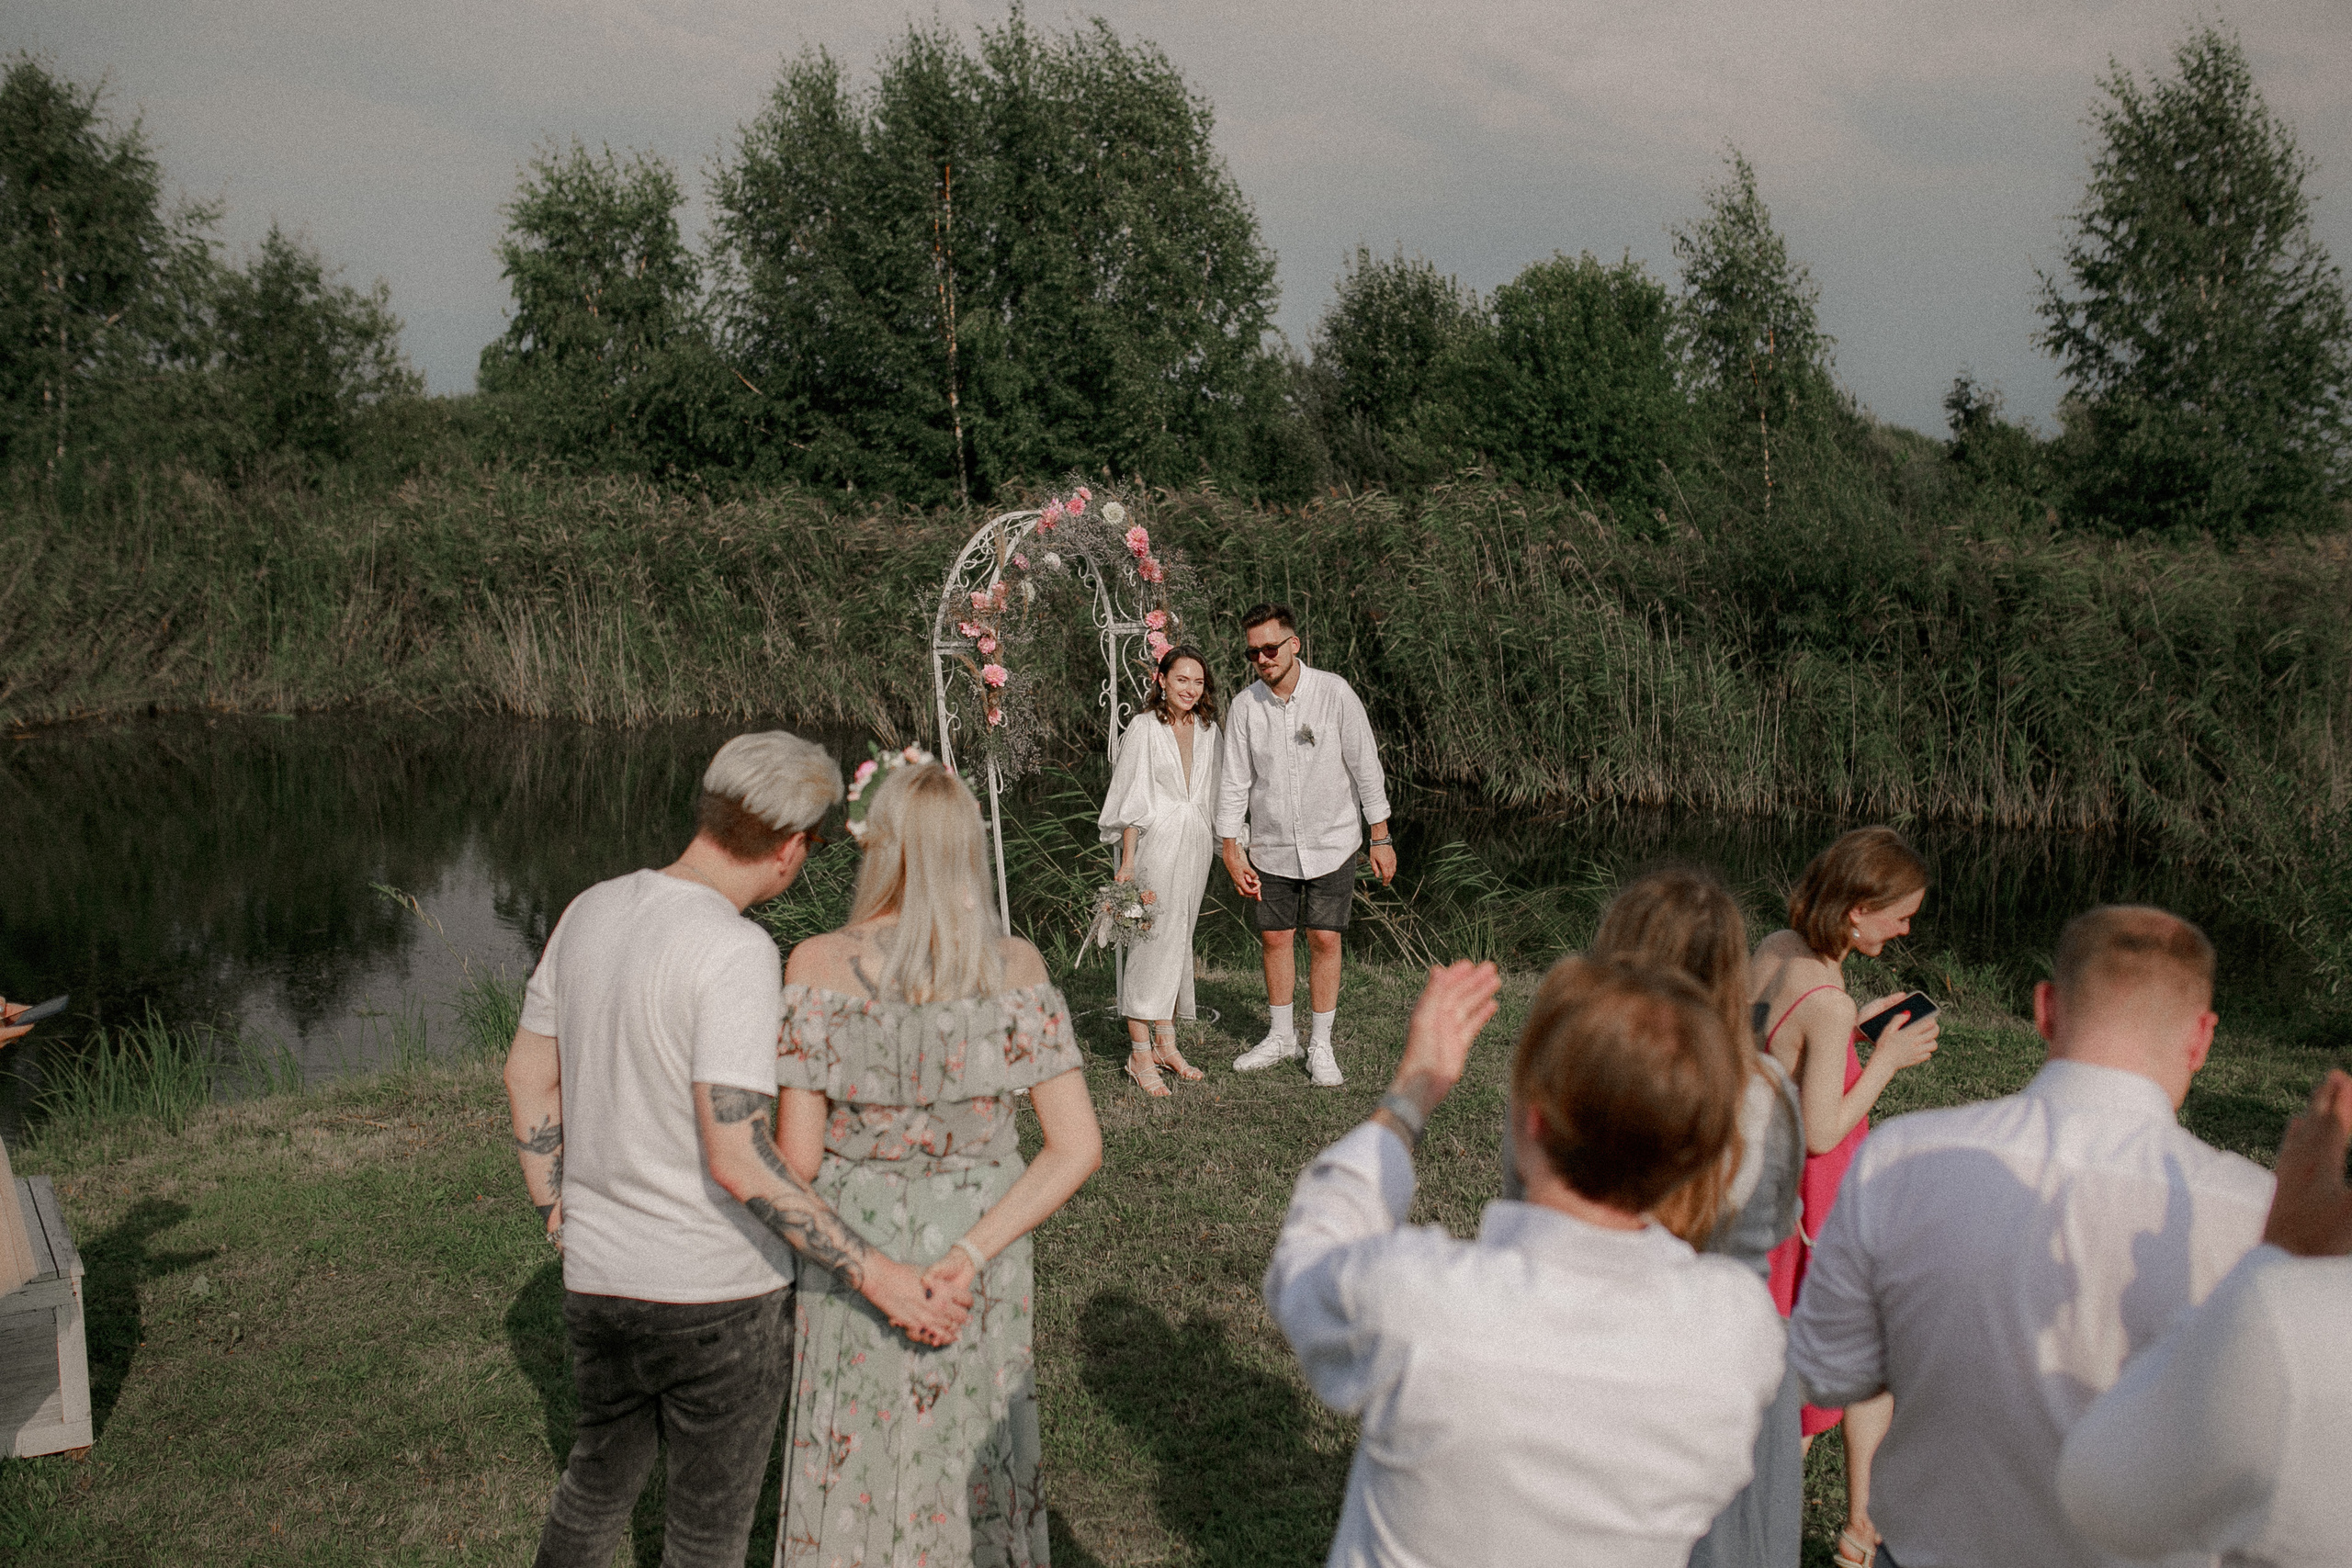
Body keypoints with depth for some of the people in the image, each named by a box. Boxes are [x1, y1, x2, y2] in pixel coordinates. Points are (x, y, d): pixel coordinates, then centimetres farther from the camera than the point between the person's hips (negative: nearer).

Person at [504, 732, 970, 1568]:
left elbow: (527, 1076, 10)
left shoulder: (590, 912, 0)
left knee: (598, 1481, 29)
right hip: (719, 1293, -6)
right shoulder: (737, 952, -23)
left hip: (597, 1279, 7)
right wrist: (874, 1272, -23)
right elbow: (738, 1162, -27)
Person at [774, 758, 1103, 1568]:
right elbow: (1078, 1145, -17)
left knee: (855, 1477, 18)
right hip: (983, 1269, 1)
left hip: (856, 1261, -1)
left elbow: (797, 1158, -15)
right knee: (971, 1461, 22)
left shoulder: (819, 965, -17)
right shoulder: (1016, 965, -12)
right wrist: (973, 1253, -15)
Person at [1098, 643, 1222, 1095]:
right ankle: (1140, 1053, -4)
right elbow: (1131, 799, -7)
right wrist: (1128, 860, -11)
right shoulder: (1144, 727, -5)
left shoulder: (1208, 730, 11)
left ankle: (1166, 1044, 18)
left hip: (1195, 844, 6)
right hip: (1155, 842, -6)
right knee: (1151, 941, -8)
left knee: (1179, 941, 10)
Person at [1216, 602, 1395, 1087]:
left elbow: (1365, 767, -6)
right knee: (1275, 938, 8)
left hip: (1331, 842, -2)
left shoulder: (1334, 693, -12)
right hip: (1271, 847, 2)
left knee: (1324, 939, -1)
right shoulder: (1245, 705, -5)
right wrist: (1231, 850, -2)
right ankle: (1281, 1036, 25)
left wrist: (1381, 838, -5)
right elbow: (1234, 781, 1)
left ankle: (1321, 1047, 11)